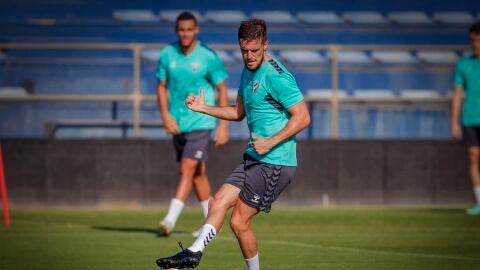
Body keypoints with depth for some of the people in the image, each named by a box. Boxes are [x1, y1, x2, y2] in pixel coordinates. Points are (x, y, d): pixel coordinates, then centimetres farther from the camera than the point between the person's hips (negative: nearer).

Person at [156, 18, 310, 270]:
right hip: (252, 159, 9)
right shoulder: (248, 71, 14)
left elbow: (302, 117, -17)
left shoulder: (276, 77, -15)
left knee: (239, 221, -8)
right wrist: (204, 108, 14)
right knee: (219, 201, -3)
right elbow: (239, 112, 27)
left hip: (275, 163, -9)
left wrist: (271, 142, -22)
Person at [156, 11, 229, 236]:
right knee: (198, 172, 13)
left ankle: (170, 219, -21)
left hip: (200, 122, -5)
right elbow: (161, 86, 9)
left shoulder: (208, 57, -8)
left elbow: (222, 89, -3)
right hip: (177, 123, 5)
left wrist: (223, 125, -7)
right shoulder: (167, 55, 2)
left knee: (187, 169, -16)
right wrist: (166, 115, -6)